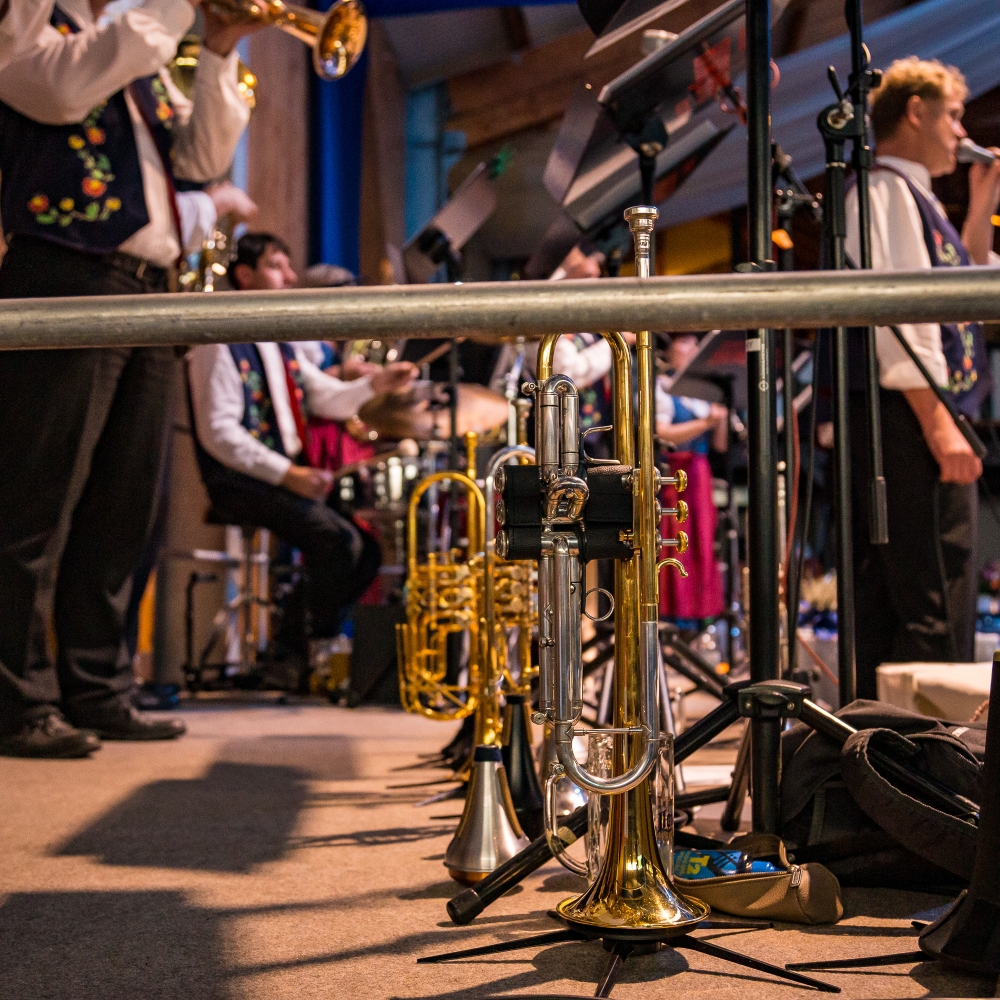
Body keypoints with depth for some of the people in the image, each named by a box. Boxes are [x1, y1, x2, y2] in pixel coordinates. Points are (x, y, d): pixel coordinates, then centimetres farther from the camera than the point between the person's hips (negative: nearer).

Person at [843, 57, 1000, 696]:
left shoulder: (913, 196, 24)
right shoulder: (885, 188, -6)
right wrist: (939, 423, -22)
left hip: (925, 425, 10)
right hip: (910, 424, -10)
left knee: (885, 606, 11)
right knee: (937, 614, -13)